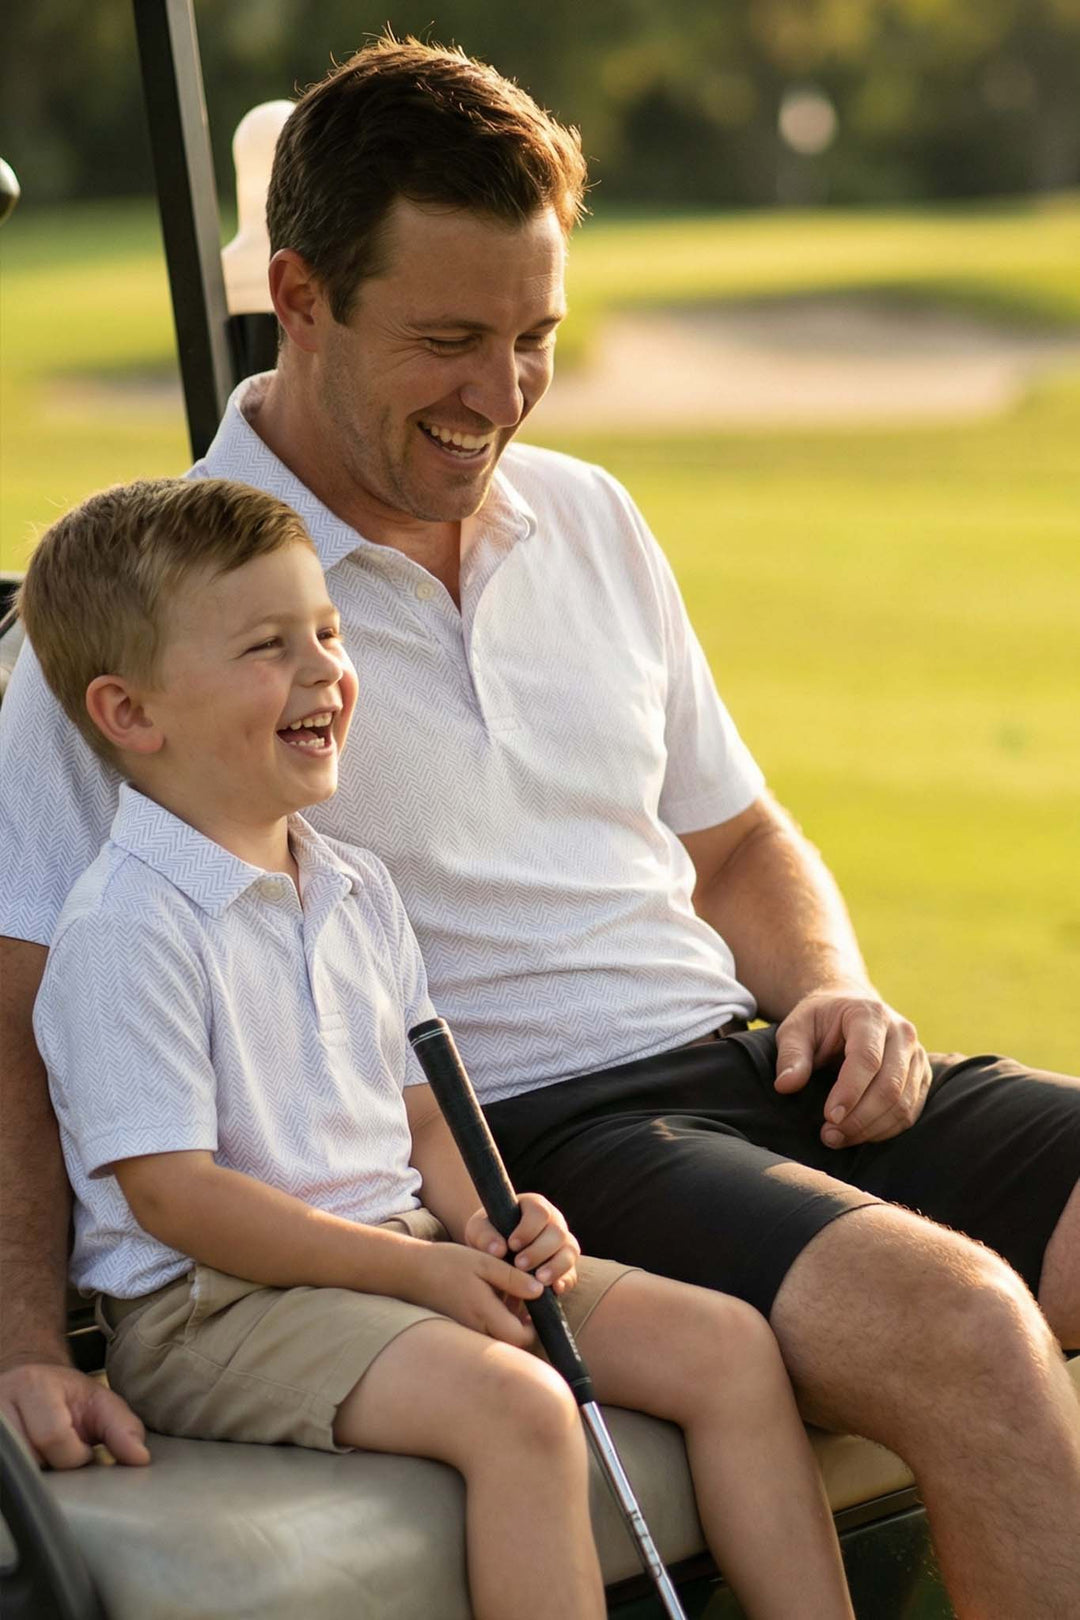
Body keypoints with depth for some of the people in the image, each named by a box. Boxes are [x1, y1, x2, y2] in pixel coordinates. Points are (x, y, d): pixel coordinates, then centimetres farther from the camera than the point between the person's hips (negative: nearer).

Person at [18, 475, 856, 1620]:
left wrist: (485, 1223, -4)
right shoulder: (129, 924, -14)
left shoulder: (358, 893, 13)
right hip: (209, 1304, -9)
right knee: (516, 1407, -32)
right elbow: (171, 1192, -18)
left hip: (403, 1252, 9)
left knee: (729, 1343, -2)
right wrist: (414, 1270, -20)